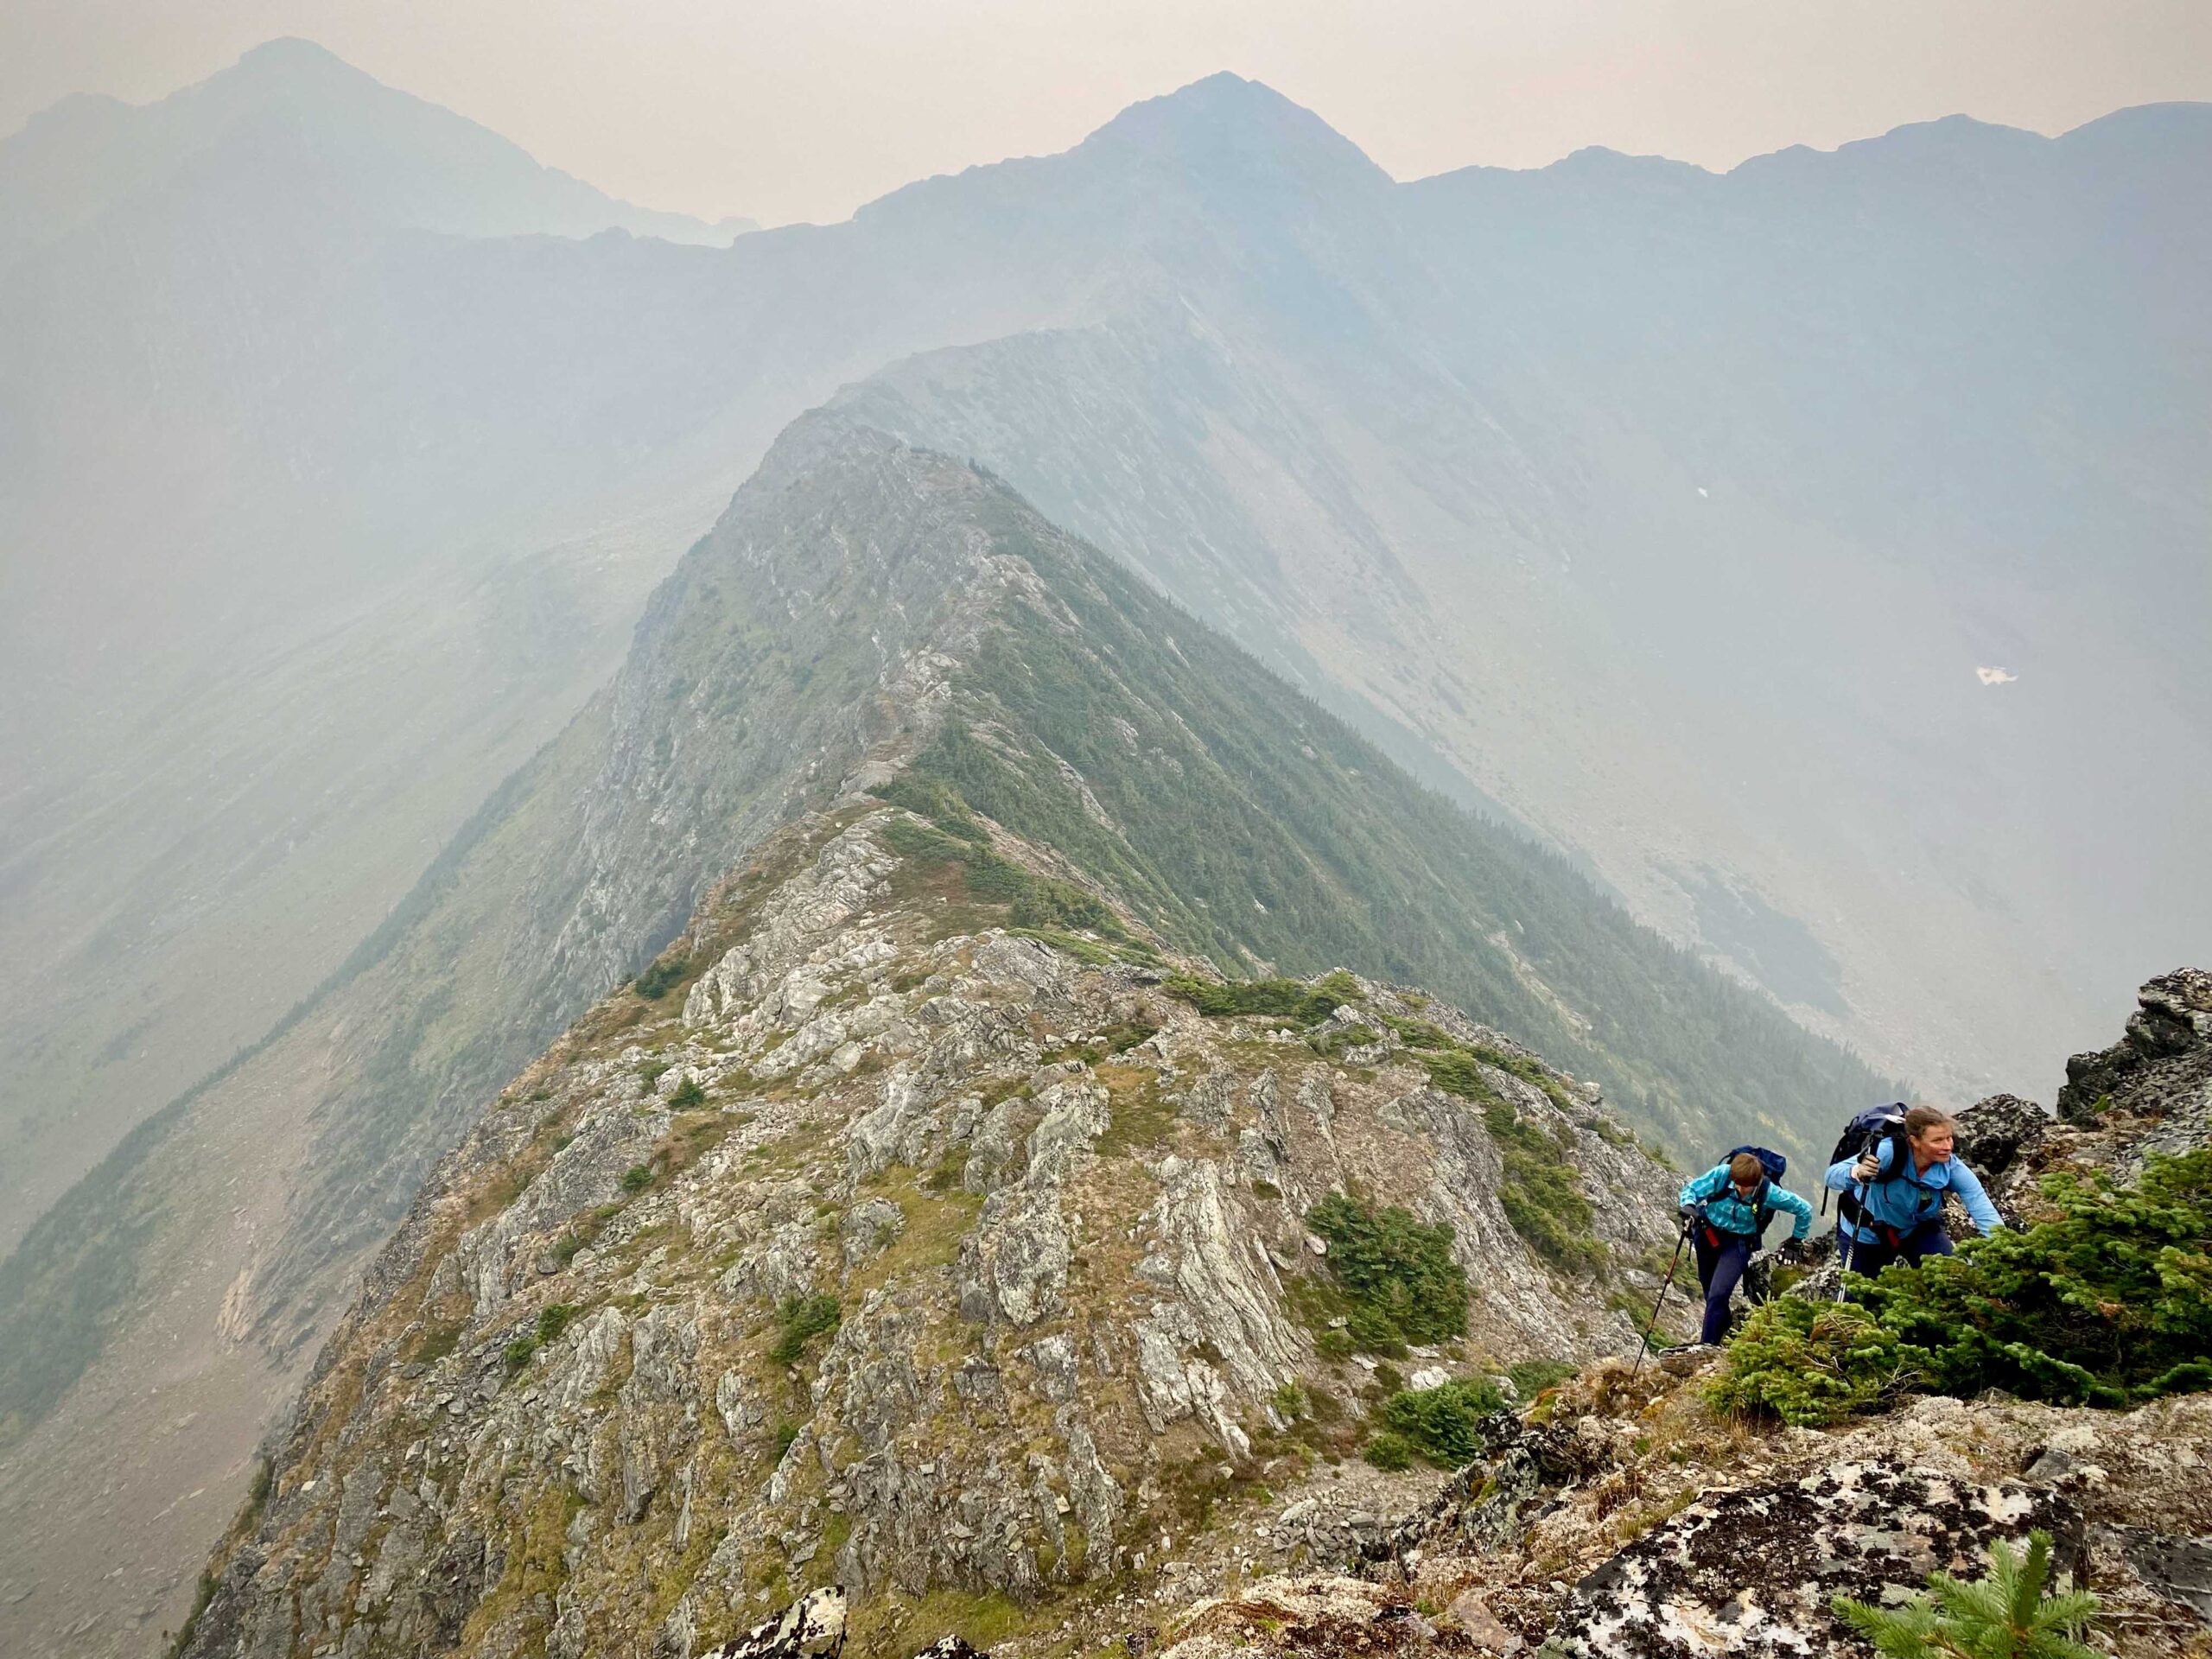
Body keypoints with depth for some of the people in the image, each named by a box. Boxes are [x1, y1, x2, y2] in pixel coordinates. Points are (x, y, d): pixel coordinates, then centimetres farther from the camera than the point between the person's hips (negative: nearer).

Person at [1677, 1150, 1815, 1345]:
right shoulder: (1721, 1174, -27)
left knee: (1718, 1294, -16)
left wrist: (1796, 1240, -2)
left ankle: (1707, 1345, -2)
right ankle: (1721, 1327, 50)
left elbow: (1804, 1209, -13)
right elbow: (1692, 1188, -16)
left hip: (1739, 1243, -3)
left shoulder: (1769, 1194, -28)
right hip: (1708, 1232, 3)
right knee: (1707, 1282, 24)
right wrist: (1688, 1205, -38)